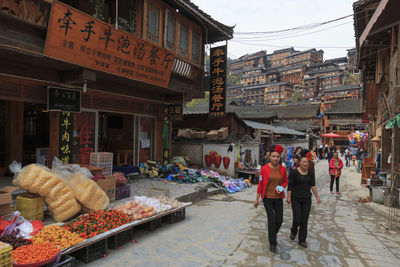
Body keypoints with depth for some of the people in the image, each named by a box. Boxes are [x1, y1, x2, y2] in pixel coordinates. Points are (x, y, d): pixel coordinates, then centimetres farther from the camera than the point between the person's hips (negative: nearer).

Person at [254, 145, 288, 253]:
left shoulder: (282, 169, -2)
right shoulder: (264, 168, -11)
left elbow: (285, 181, 14)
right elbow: (260, 184, -5)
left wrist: (281, 187, -9)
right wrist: (257, 199, -2)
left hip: (278, 197, 3)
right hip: (267, 197, -3)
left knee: (279, 219, 5)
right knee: (271, 219, -6)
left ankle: (273, 233, 38)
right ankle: (272, 243, 12)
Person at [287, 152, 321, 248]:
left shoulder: (311, 173, 3)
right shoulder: (294, 172, -9)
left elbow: (313, 185, 8)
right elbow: (290, 186, -8)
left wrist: (317, 196, 3)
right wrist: (288, 197, -12)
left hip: (306, 199, 4)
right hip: (296, 198, -3)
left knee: (304, 220, 6)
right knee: (297, 219, -4)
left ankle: (302, 240, 20)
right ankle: (293, 231, 29)